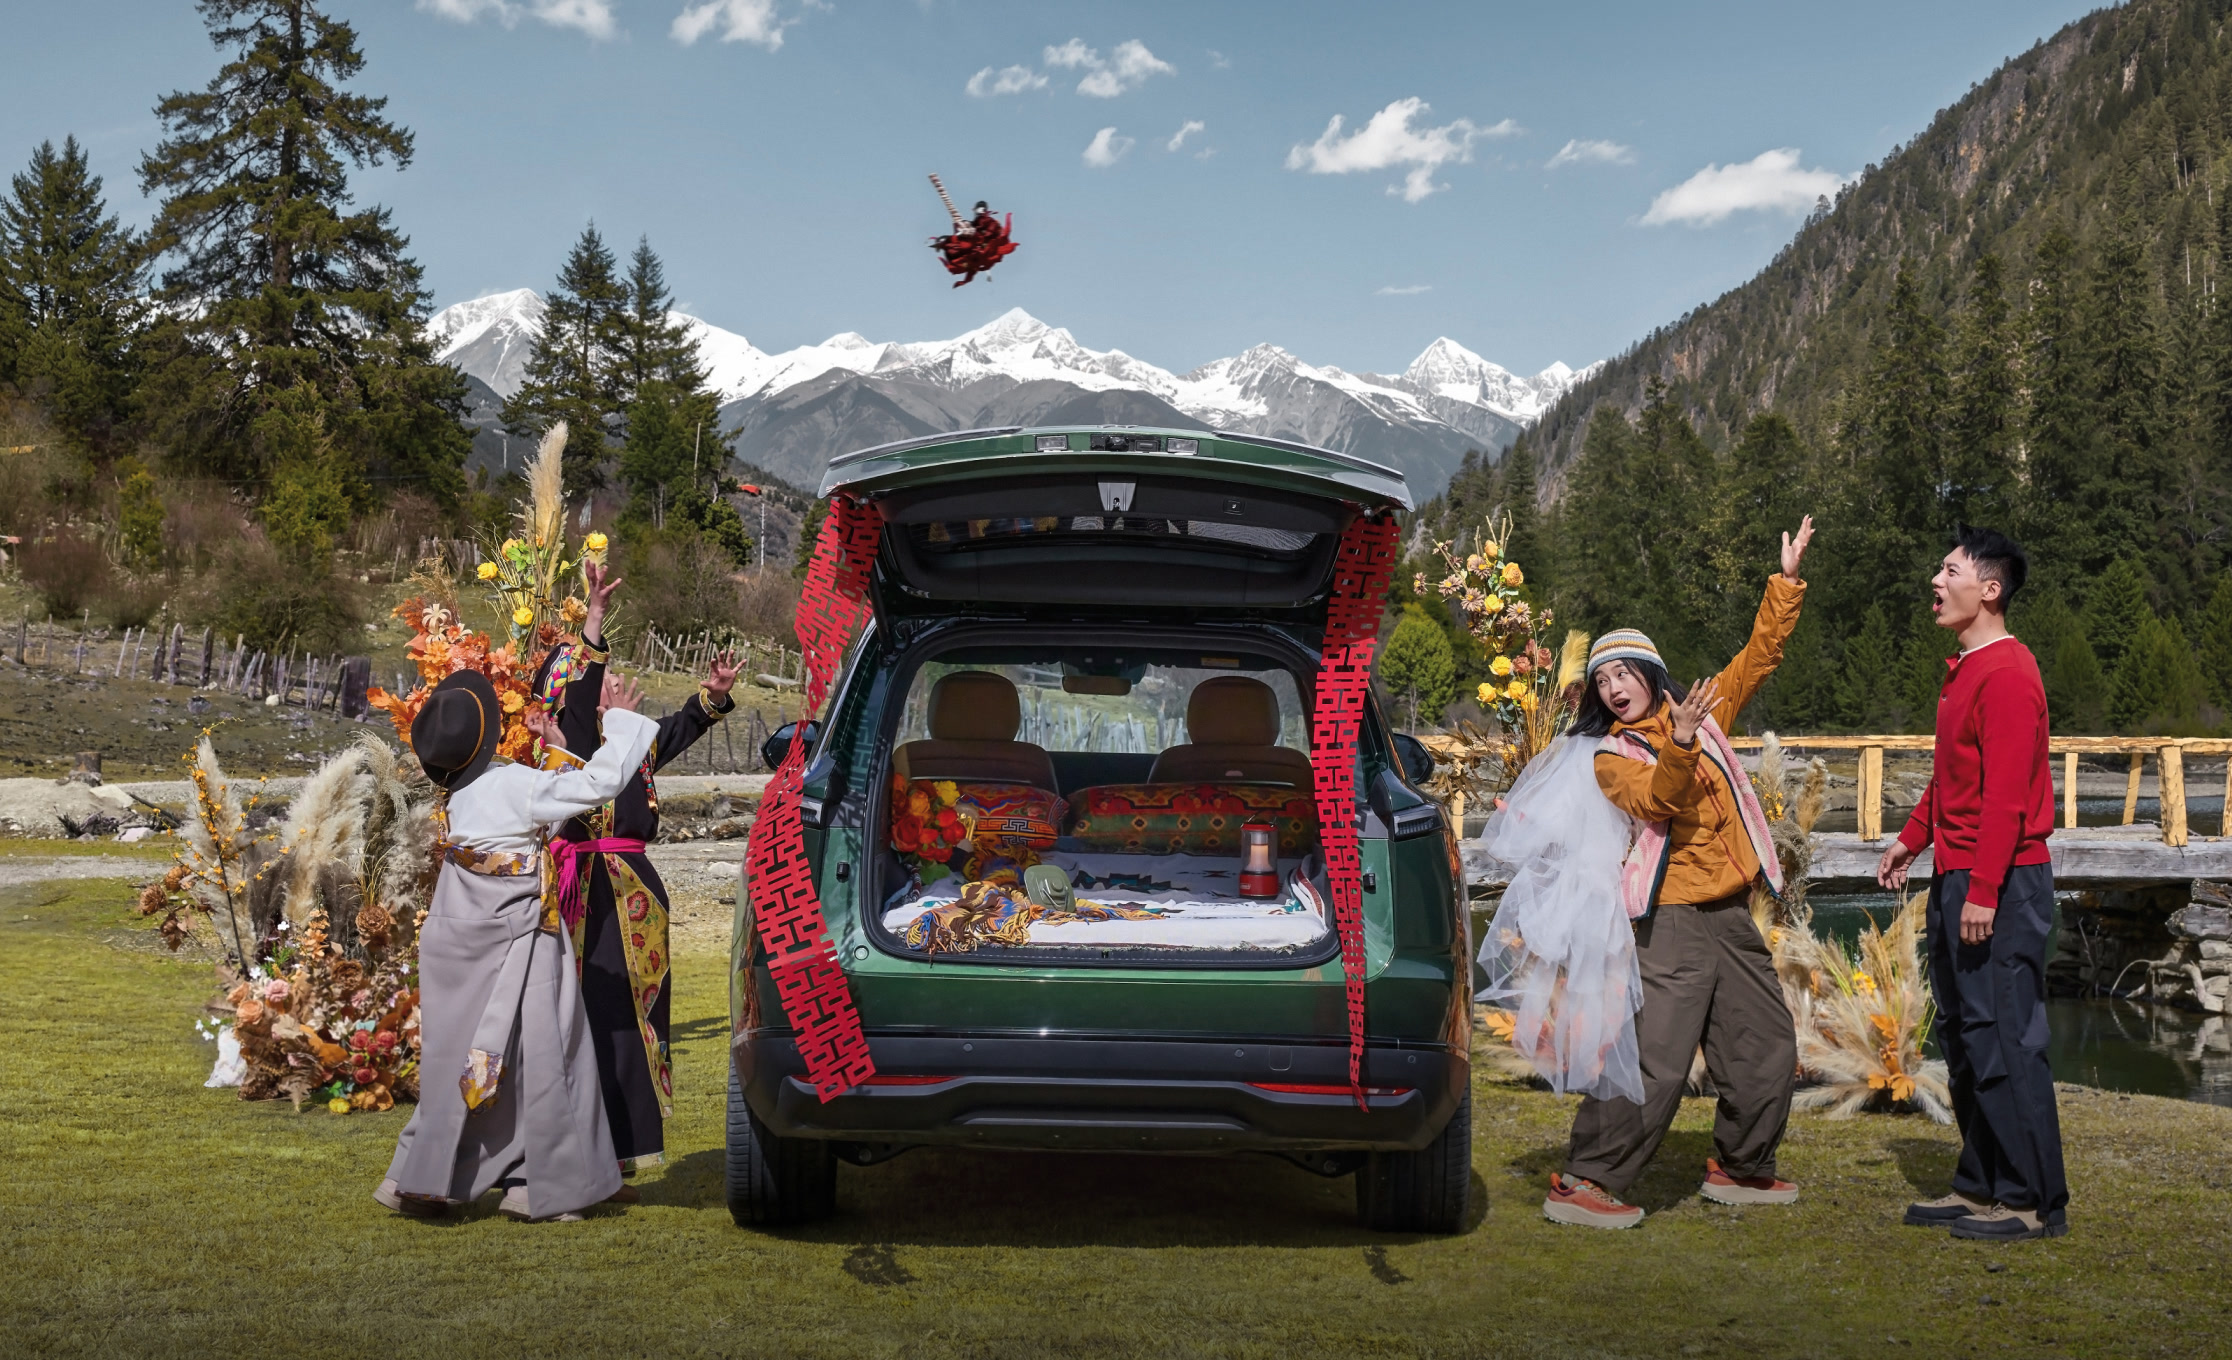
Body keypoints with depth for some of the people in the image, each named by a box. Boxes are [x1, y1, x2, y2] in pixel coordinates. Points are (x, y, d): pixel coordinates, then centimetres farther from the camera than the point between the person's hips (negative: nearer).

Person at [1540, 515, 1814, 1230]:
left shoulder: (1701, 714, 10)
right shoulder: (1611, 755, -4)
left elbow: (1758, 656, 15)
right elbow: (1656, 801, -21)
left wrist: (1786, 581, 11)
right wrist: (1679, 746, -37)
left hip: (1731, 914, 6)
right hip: (1673, 920, -6)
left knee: (1767, 1049, 15)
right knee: (1654, 1062, -13)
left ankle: (1738, 1169, 31)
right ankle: (1582, 1184, -9)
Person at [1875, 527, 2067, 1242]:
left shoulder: (2007, 673, -14)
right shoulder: (1964, 670, 17)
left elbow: (2006, 793, -20)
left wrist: (1984, 890, -23)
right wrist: (1912, 837, 22)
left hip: (2001, 883, -10)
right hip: (1956, 877, 10)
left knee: (2003, 1038, -7)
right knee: (1962, 1037, 13)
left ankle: (2034, 1203, 0)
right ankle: (1981, 1185, 22)